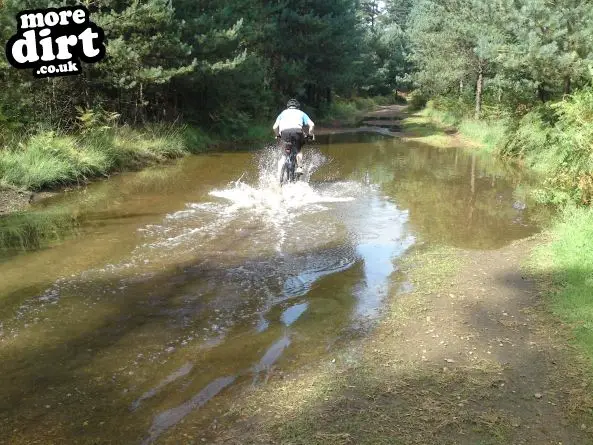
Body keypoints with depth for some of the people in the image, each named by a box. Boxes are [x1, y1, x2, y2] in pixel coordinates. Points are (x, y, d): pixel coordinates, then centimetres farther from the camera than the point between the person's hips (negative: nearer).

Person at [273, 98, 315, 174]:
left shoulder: (283, 113, 33)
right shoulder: (301, 113, 30)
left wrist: (278, 135, 40)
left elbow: (275, 127, 25)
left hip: (284, 131, 1)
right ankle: (299, 167, 3)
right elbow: (311, 125, 15)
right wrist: (311, 134, 29)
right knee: (298, 150, 17)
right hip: (297, 130, -1)